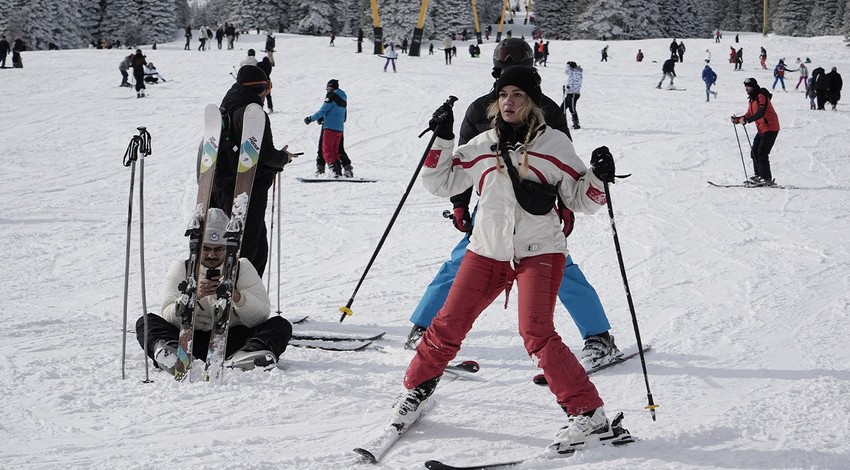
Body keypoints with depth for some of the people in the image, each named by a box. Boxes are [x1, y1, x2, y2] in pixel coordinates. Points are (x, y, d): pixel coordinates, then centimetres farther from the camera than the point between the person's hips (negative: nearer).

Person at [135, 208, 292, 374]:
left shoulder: (243, 268, 7)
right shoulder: (181, 268, 7)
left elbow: (262, 315, -5)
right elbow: (169, 318, -6)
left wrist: (236, 296, -23)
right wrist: (194, 295, -23)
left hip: (232, 340, 0)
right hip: (191, 340, 0)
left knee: (280, 325, -20)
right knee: (146, 322, -19)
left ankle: (246, 355, -48)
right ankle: (172, 352, -49)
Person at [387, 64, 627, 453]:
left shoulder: (555, 144, -3)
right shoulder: (482, 146, 6)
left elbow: (581, 199, 1)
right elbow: (440, 183, 12)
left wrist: (599, 177, -18)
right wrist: (441, 140, 1)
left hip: (539, 252, -4)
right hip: (488, 250, 4)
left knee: (536, 333, -20)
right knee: (448, 325, 5)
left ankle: (589, 415, -16)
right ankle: (416, 391, 29)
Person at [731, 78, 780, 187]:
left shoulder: (761, 97, -16)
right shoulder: (753, 99, 15)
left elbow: (760, 113, -30)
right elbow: (749, 114, 20)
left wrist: (746, 120, -39)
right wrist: (737, 119, 7)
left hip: (770, 128, -10)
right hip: (762, 129, 10)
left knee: (762, 153, -13)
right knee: (754, 152, 9)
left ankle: (767, 179, -11)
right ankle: (758, 175, 17)